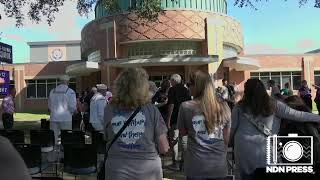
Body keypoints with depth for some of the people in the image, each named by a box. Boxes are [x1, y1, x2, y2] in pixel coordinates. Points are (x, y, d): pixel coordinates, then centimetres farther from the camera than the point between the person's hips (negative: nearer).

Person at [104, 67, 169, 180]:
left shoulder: (109, 110, -8)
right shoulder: (151, 110, -12)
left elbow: (108, 139, 4)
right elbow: (164, 148, -8)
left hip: (116, 170, 1)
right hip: (147, 170, -1)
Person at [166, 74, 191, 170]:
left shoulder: (172, 90, -8)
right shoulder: (186, 90, 10)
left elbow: (171, 105, -15)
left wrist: (168, 120, -13)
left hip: (175, 119, -6)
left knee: (174, 141, 2)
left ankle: (175, 163, 6)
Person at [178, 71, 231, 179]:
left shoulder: (186, 107, -12)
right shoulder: (224, 107, -4)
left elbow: (182, 133, 3)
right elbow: (227, 138, 4)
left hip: (196, 166, -2)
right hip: (219, 165, 3)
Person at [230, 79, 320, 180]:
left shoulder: (239, 107, -3)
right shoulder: (272, 104, -2)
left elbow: (233, 129, 5)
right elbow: (295, 114, 1)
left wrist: (231, 143, 21)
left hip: (245, 152, -1)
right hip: (266, 152, 1)